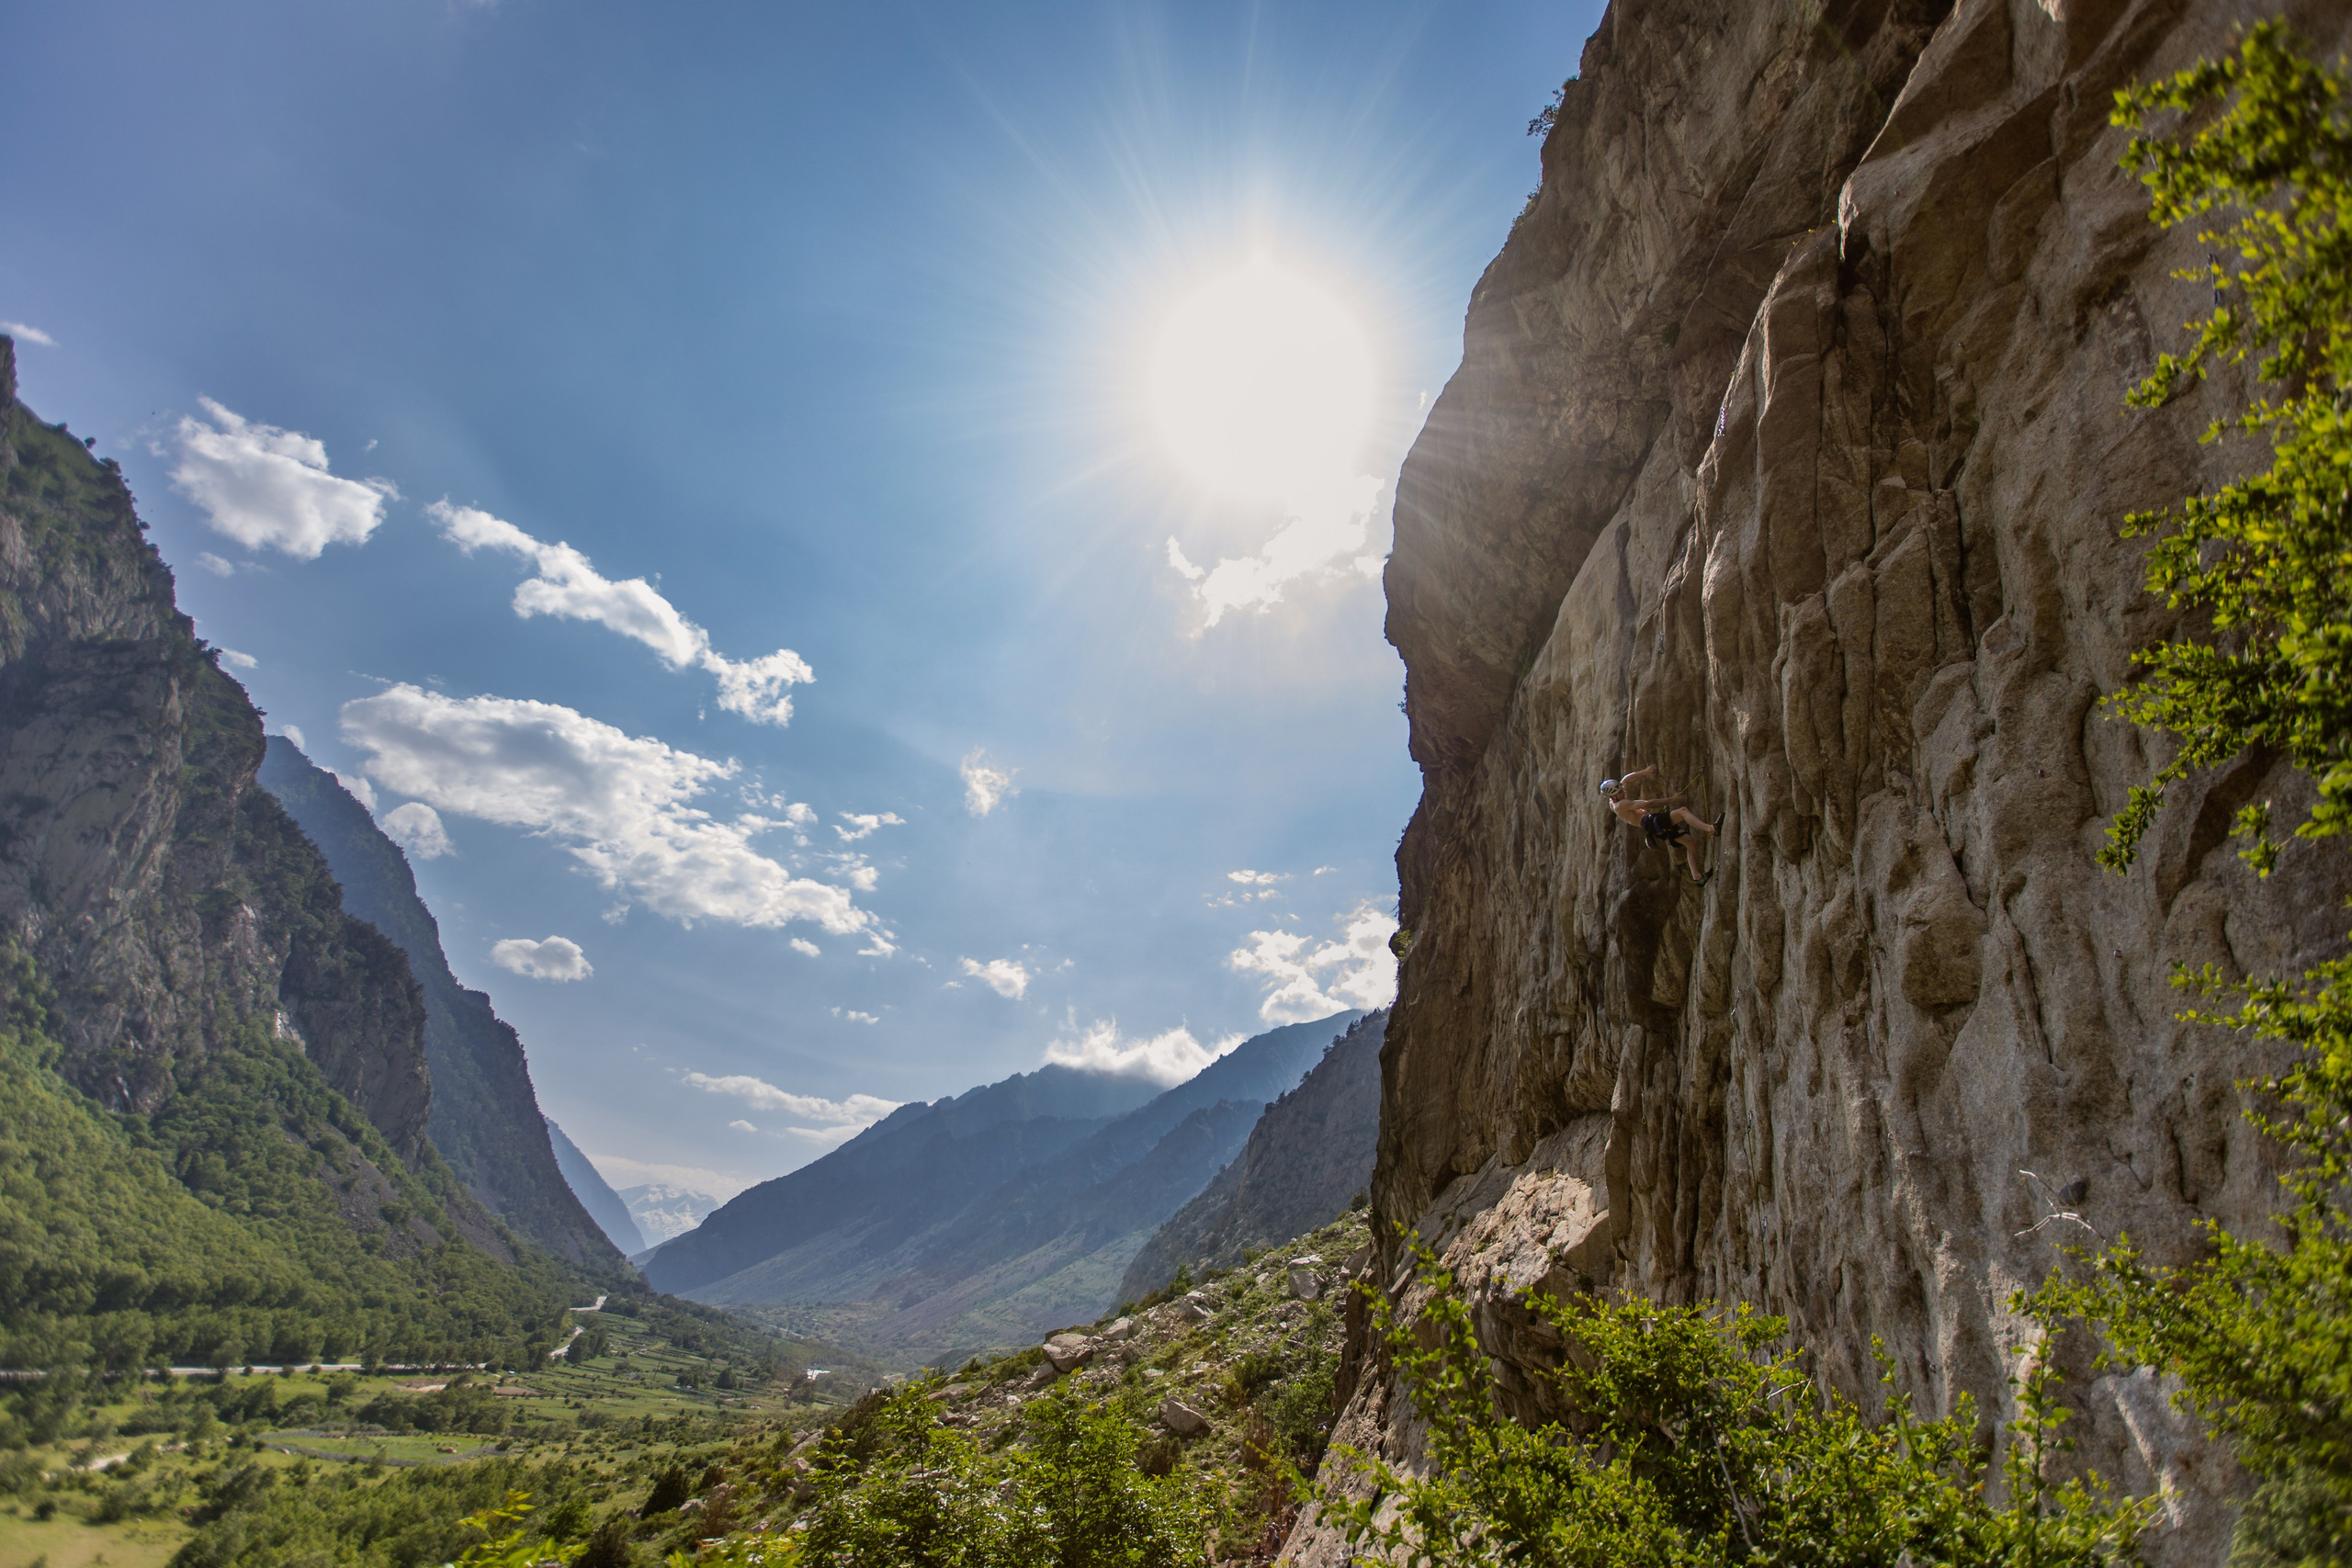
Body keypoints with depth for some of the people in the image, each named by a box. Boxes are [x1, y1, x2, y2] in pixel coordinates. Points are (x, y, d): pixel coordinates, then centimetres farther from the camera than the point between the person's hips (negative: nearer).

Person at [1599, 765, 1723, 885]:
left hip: (1657, 825, 10)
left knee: (1692, 842, 7)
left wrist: (1645, 772, 20)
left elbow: (1626, 780, 28)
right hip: (1650, 822, -10)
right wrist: (1672, 799, -11)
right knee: (1683, 810, -27)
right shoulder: (1621, 805, -12)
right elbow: (1647, 804, -14)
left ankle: (1697, 877, 4)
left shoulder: (1613, 801, 16)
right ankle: (1712, 828, -44)